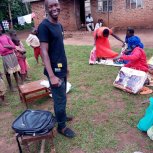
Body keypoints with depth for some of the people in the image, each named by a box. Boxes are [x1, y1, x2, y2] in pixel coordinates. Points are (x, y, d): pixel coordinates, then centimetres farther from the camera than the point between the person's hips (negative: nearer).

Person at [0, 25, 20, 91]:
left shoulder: (6, 36, 9)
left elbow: (14, 46, 2)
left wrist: (6, 46, -16)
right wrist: (10, 47, -5)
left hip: (12, 54, 5)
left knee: (15, 70, 13)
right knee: (8, 72, 3)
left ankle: (18, 83, 26)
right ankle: (11, 86, 14)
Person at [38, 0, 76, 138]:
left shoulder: (59, 25, 10)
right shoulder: (44, 26, -16)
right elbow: (44, 52, -20)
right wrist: (52, 76, -24)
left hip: (62, 68, 8)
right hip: (55, 70, -8)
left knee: (61, 97, 21)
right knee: (60, 99, 3)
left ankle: (62, 116, 40)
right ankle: (61, 126, 21)